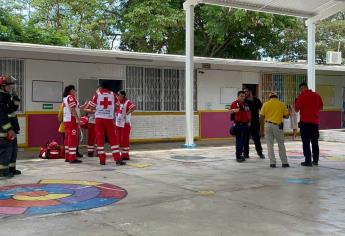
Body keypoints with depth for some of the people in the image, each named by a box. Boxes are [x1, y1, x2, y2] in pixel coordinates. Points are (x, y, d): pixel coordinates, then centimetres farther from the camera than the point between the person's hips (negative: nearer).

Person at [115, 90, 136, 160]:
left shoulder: (127, 102, -14)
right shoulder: (118, 102, 11)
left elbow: (133, 107, -32)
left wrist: (127, 113, -31)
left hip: (125, 124, -8)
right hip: (118, 124, 8)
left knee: (125, 140, -4)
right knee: (119, 140, 13)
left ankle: (126, 155, 4)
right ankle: (122, 154, 22)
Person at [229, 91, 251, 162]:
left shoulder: (246, 104, 17)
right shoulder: (234, 103, -5)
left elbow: (248, 112, 26)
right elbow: (230, 112, -12)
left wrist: (249, 121, 17)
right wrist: (233, 110, -32)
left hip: (245, 124, 7)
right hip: (238, 124, -7)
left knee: (244, 140, 10)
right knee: (239, 140, -8)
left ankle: (241, 154, 20)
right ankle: (238, 156, -4)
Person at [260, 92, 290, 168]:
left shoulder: (265, 104, 3)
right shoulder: (282, 104, 4)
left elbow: (261, 117, 1)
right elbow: (286, 116, 5)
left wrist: (261, 128, 8)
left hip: (268, 125, 0)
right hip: (278, 126, 0)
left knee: (270, 145, 7)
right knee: (281, 145, 12)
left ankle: (272, 163, 5)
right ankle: (284, 162, 14)